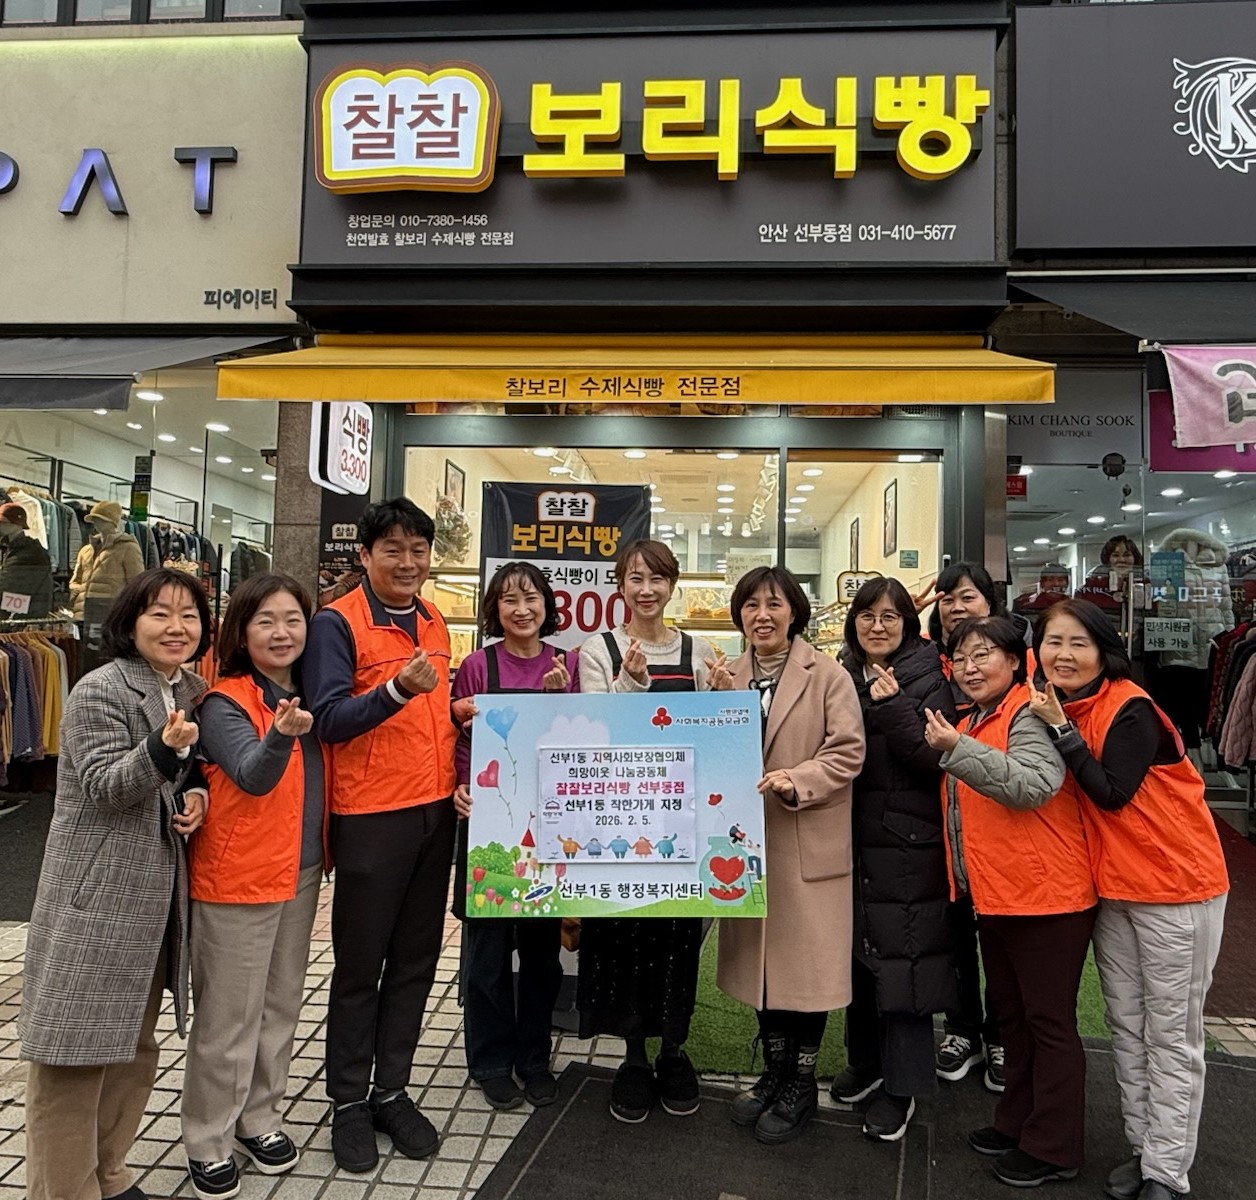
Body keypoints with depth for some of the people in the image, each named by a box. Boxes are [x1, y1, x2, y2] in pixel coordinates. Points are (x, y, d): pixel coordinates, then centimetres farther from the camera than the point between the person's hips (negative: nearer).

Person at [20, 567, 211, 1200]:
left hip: (157, 892, 8)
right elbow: (103, 786, -19)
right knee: (77, 1048, 1)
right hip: (95, 894, -7)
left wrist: (196, 796, -2)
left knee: (136, 1043, 18)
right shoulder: (101, 689, -14)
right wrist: (162, 749, -37)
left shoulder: (191, 690, 7)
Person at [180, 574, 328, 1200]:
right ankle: (207, 1141, 23)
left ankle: (260, 1117, 34)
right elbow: (253, 776, -29)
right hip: (236, 879, -6)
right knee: (229, 1017, 5)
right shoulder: (223, 703, -14)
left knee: (281, 1005, 17)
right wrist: (282, 734, -46)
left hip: (301, 873, 6)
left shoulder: (308, 696, 5)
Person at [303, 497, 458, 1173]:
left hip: (435, 810, 6)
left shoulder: (434, 623, 11)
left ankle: (391, 1091, 30)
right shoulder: (337, 622, -9)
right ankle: (349, 1103, 26)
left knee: (415, 961, 14)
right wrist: (398, 689, -30)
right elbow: (328, 720, -16)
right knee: (360, 966, 8)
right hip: (369, 817, -6)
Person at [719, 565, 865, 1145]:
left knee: (806, 960, 4)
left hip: (810, 844, -4)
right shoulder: (727, 676, 7)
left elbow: (848, 751, -11)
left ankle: (801, 1081, 24)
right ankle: (774, 1069, 34)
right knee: (761, 956, 15)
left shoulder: (828, 675, -7)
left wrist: (796, 782, -23)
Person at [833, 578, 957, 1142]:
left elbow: (938, 761, -14)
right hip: (855, 838, 5)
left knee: (901, 957, 1)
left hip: (909, 842, -5)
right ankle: (866, 1059, 34)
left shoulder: (928, 679, -6)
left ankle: (902, 1085, 16)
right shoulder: (845, 677, 8)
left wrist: (894, 710, -22)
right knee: (858, 947, 15)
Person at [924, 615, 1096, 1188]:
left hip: (1045, 898, -10)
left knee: (1048, 1021, 4)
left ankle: (1052, 1148, 18)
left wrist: (957, 749, -34)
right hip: (994, 897, 10)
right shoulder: (971, 723, 14)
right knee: (1012, 1016, 20)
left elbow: (1033, 784, -32)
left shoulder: (1029, 715, -15)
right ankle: (1017, 1123, 35)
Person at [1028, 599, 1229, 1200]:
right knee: (1126, 1027, 15)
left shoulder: (1130, 709, -19)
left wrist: (1061, 728, -24)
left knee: (1171, 1035, 3)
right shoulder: (1054, 705, 2)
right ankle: (1141, 1146, 29)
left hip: (1176, 884, -7)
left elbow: (1112, 794, -23)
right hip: (1111, 887, 7)